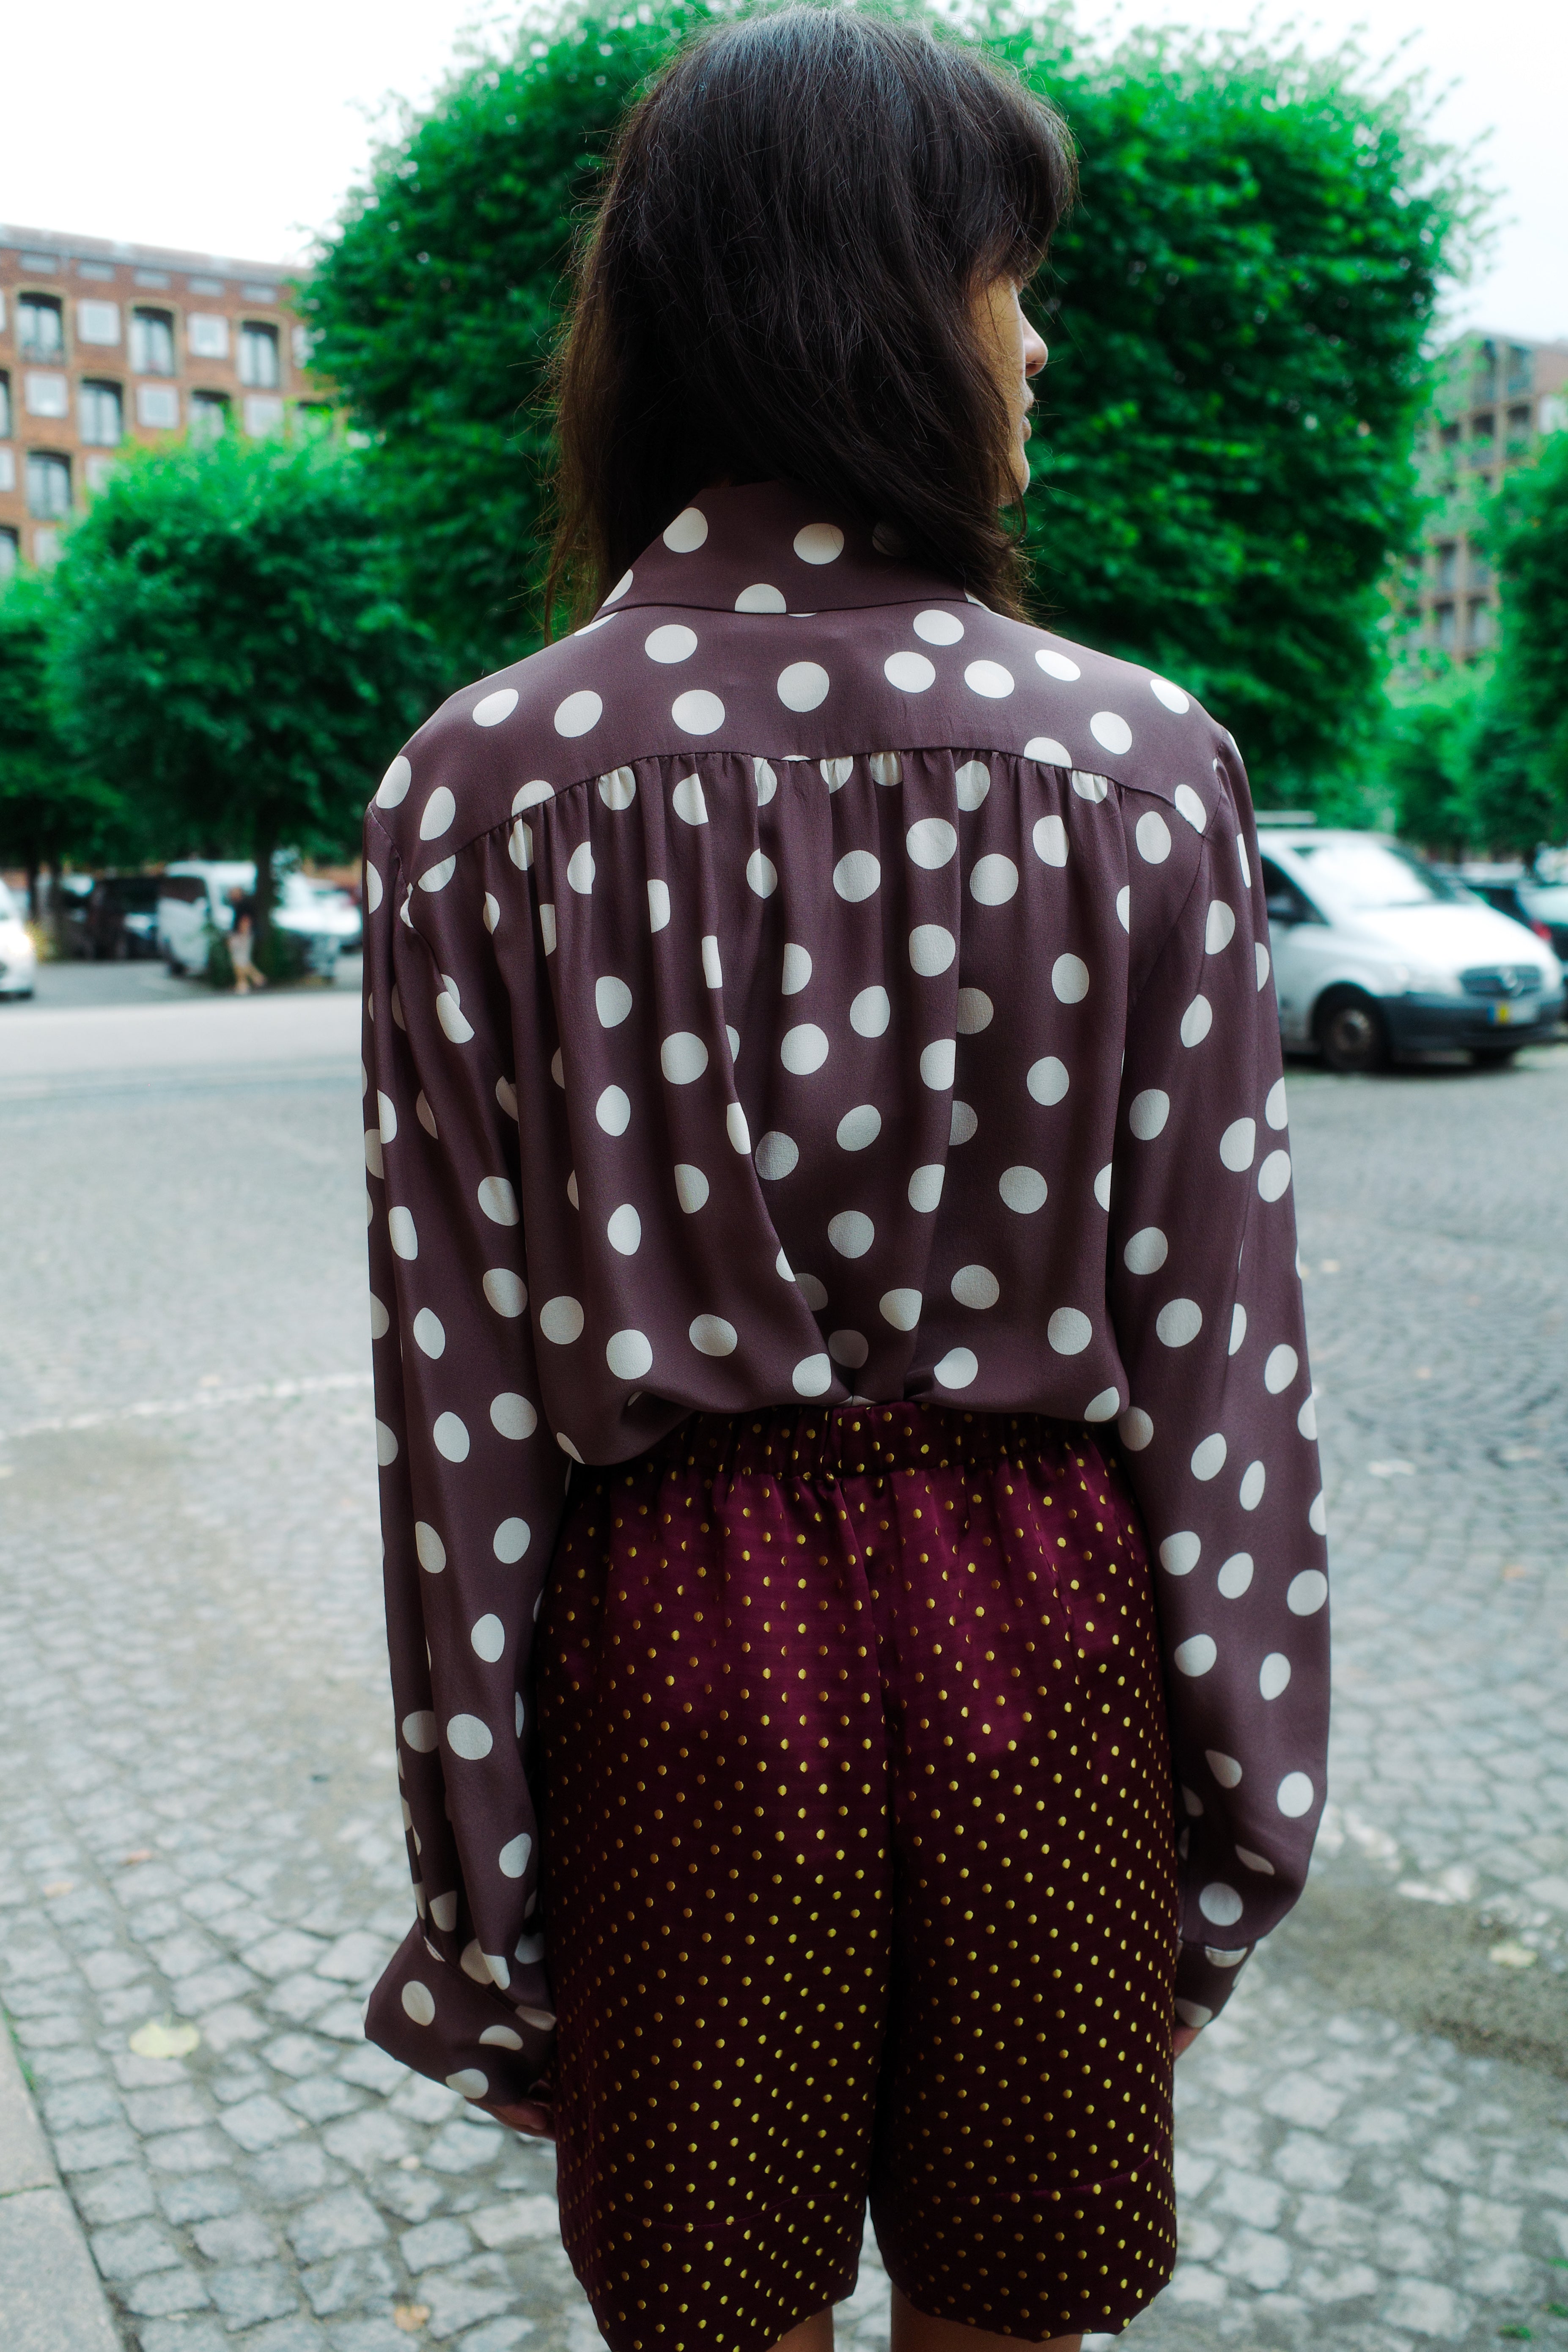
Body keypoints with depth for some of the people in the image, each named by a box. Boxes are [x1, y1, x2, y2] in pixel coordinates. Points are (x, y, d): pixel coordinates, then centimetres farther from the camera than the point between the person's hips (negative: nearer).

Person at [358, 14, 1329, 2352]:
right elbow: (1218, 1360, -7)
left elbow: (462, 1394, -8)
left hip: (681, 1649, 0)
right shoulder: (1141, 761, -10)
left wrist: (482, 1911, 4)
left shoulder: (483, 782, -9)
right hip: (1042, 1633, 0)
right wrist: (1243, 1815, 6)